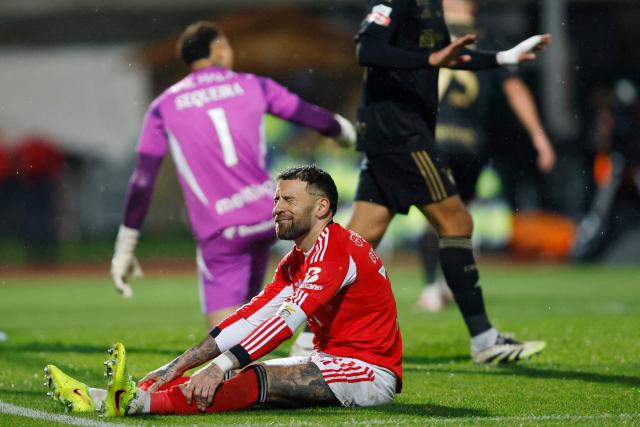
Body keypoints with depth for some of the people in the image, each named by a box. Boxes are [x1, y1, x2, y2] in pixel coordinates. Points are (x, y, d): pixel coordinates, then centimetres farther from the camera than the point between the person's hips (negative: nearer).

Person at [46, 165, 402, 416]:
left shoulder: (335, 251, -16)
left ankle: (139, 402, -48)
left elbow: (285, 320, -27)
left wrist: (220, 367, -34)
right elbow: (250, 318, 8)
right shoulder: (295, 263, 15)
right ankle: (98, 398, -18)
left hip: (371, 372, -9)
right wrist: (179, 365, -2)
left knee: (262, 380, -29)